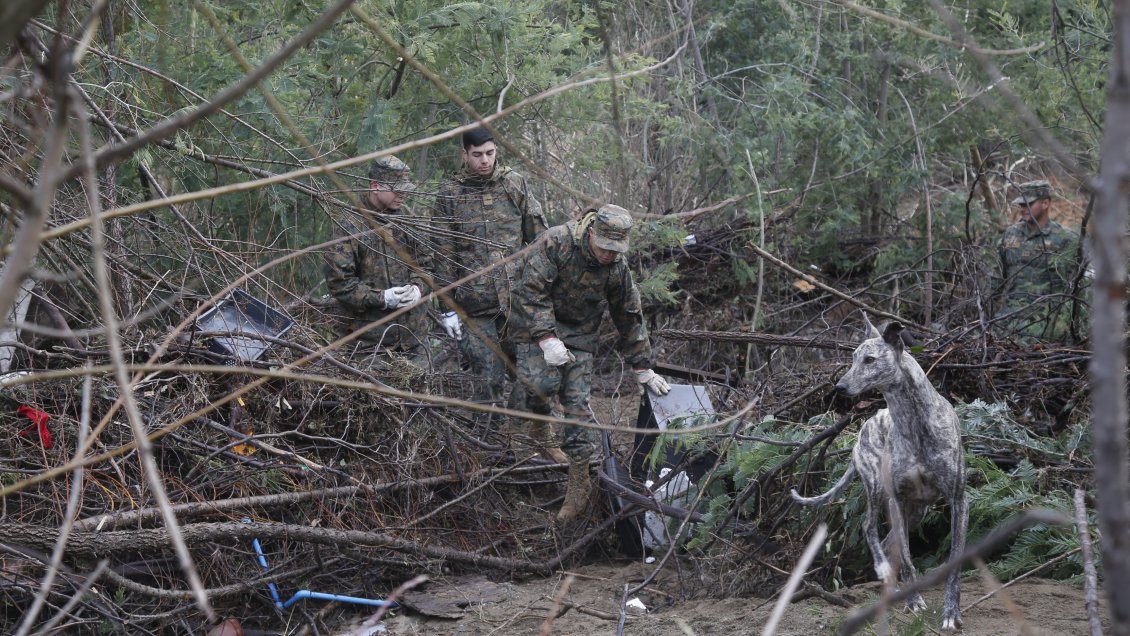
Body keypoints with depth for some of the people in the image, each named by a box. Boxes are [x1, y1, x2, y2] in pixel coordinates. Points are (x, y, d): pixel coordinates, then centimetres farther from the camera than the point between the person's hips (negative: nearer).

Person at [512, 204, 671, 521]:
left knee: (577, 403, -6)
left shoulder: (617, 267, -7)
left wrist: (642, 367, 8)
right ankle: (538, 420, 8)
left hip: (579, 333, 3)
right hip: (538, 325, -3)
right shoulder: (557, 242, -21)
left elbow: (630, 317, 5)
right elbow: (532, 290, -21)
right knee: (543, 382, -27)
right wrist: (547, 339, -30)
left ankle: (579, 486, -2)